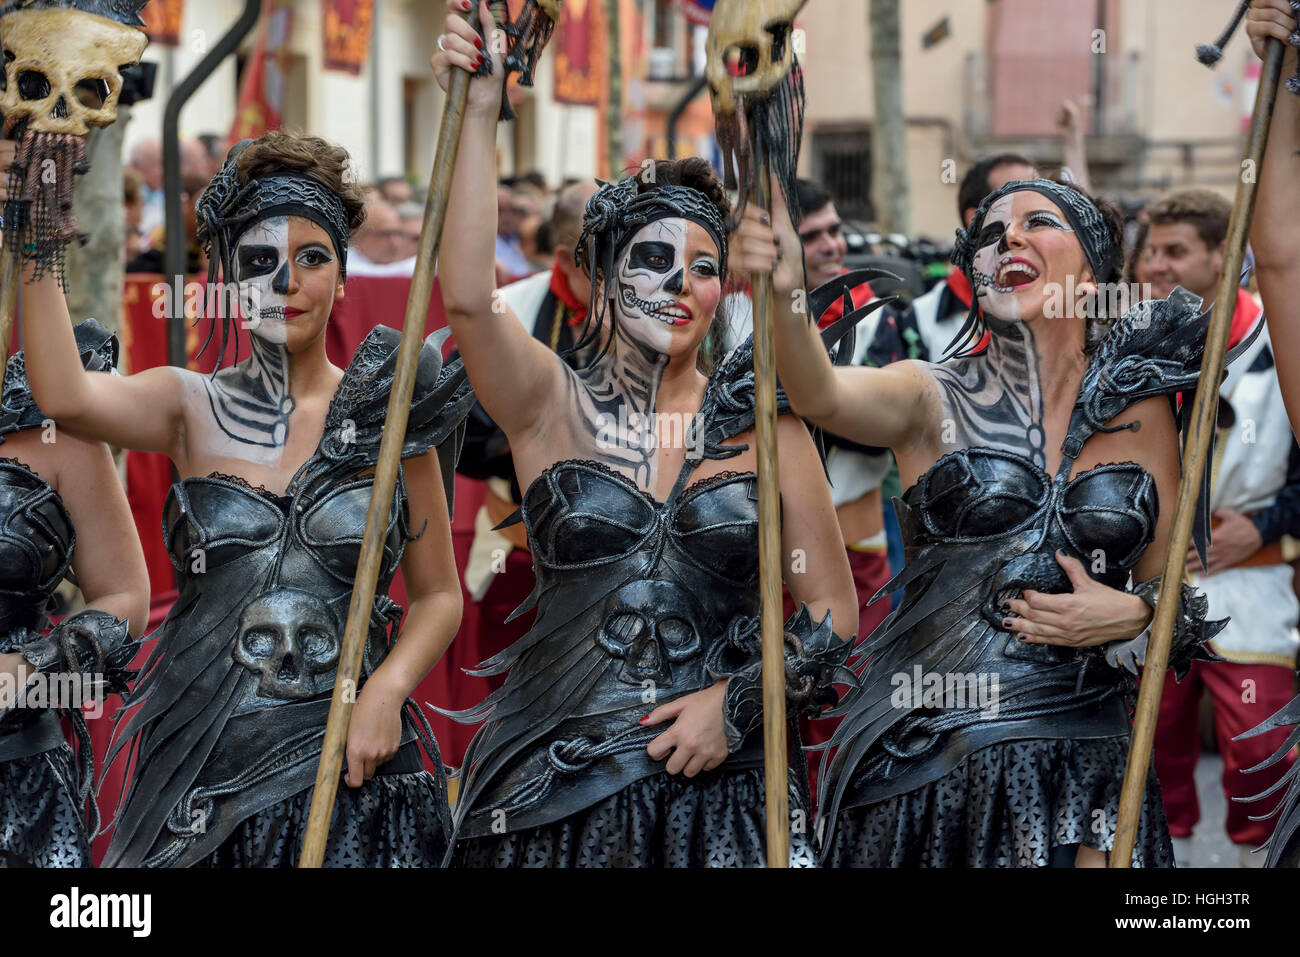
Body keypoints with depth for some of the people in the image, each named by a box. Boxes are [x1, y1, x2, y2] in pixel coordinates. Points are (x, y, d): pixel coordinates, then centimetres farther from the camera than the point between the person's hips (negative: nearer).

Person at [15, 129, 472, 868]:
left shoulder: (389, 415, 2)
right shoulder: (194, 410, 3)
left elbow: (439, 596, 7)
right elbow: (66, 397, -18)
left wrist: (388, 689, -11)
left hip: (345, 762, 0)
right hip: (201, 767, 1)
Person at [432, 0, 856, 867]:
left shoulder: (760, 416, 5)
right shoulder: (556, 404, 1)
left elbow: (831, 607, 7)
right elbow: (468, 296, -18)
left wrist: (741, 700, -7)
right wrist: (479, 117, -23)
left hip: (715, 790, 1)